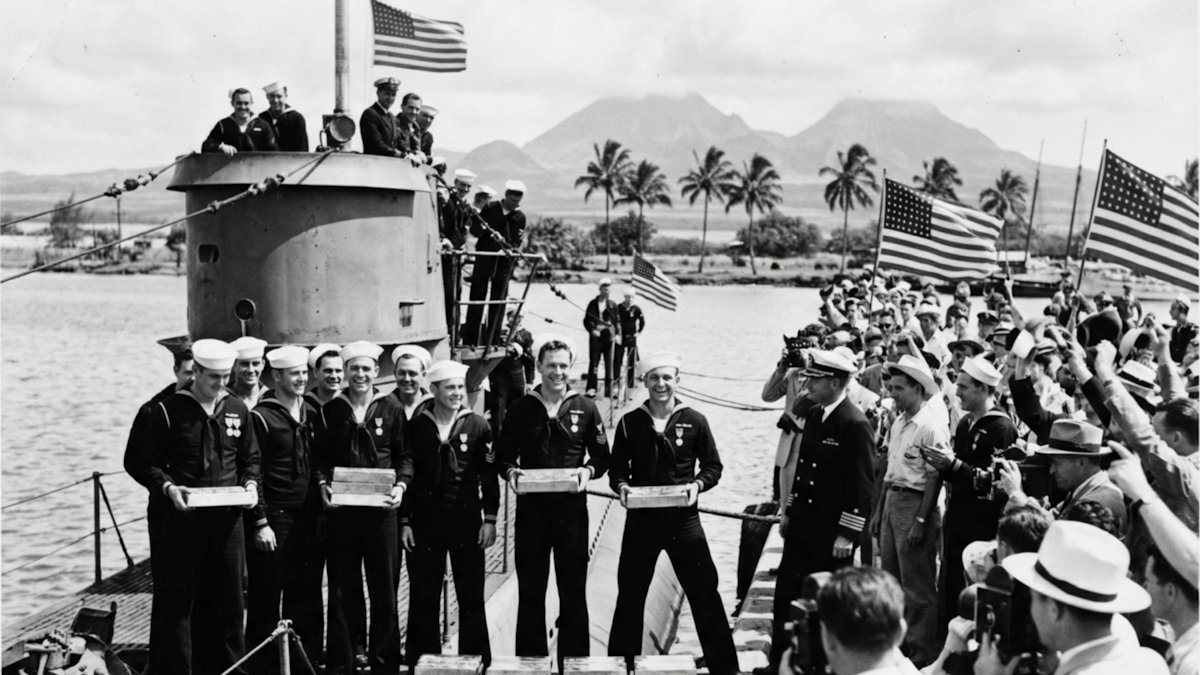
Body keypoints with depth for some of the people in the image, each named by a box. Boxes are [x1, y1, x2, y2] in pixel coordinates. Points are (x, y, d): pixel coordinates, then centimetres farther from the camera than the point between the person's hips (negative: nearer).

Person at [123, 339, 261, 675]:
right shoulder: (164, 411, -6)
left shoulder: (238, 410, 9)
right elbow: (138, 461, -4)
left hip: (226, 519, 4)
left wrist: (250, 483, -2)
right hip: (178, 518, -4)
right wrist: (167, 487, -19)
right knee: (176, 602, 1)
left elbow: (249, 458, 18)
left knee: (228, 600, 10)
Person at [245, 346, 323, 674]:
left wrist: (322, 509, 9)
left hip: (309, 520, 6)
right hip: (274, 520, -5)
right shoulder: (261, 417, -6)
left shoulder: (312, 415, 12)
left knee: (307, 598, 10)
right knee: (267, 599, 0)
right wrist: (260, 522, -12)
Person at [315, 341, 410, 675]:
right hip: (341, 510, 0)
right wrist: (323, 484, -9)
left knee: (384, 589, 4)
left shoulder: (391, 409, 6)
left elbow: (404, 456, 7)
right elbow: (320, 457, 8)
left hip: (380, 509, 0)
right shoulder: (329, 411, 7)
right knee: (341, 590, 4)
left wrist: (401, 485, -9)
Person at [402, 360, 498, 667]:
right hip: (425, 521, 1)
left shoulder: (478, 426, 0)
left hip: (466, 520, -1)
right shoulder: (417, 426, 2)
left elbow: (489, 476, 1)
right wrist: (405, 521, 0)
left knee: (471, 596, 3)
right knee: (423, 598, 5)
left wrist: (490, 519, -4)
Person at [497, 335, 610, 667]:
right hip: (531, 509, 0)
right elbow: (503, 455, 8)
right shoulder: (520, 409, 3)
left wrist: (588, 471, -12)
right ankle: (530, 659, 16)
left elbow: (601, 456, 8)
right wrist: (510, 471, -12)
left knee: (573, 589, 5)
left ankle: (575, 660, 14)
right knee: (530, 589, 6)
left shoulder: (585, 408, 3)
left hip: (571, 507, 0)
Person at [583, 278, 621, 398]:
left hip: (609, 337, 1)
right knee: (593, 362, -5)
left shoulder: (612, 305, 7)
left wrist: (618, 334, -7)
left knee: (609, 364, 2)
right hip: (595, 337, -1)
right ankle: (591, 389, -3)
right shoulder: (593, 304, 5)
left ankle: (609, 390, 8)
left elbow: (617, 321, 7)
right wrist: (592, 330, -10)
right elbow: (586, 320, 7)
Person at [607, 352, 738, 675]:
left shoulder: (694, 421, -2)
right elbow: (617, 468, 6)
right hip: (641, 519, 1)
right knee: (630, 595, 10)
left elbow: (713, 465, 4)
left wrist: (697, 484, -15)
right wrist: (621, 485, -15)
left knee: (704, 593, 1)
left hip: (683, 518, -1)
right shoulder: (629, 423, 0)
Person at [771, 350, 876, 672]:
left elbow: (862, 485, -18)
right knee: (785, 597, 12)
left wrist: (847, 535, -17)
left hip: (831, 535, -8)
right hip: (801, 527, 8)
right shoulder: (813, 415, 8)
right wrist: (788, 511, 17)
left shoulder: (855, 425, -17)